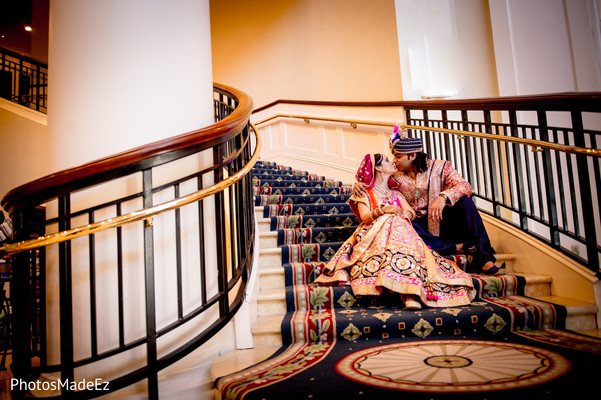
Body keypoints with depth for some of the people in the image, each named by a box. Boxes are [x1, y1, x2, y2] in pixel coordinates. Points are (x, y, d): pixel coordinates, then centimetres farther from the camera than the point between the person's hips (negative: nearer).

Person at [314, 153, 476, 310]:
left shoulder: (396, 194, 35)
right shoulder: (365, 193, 19)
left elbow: (412, 212, 17)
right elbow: (365, 217, 0)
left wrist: (402, 213, -9)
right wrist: (381, 211, -22)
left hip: (400, 230, 4)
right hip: (375, 233, -4)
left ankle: (410, 294, -58)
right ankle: (410, 293, -56)